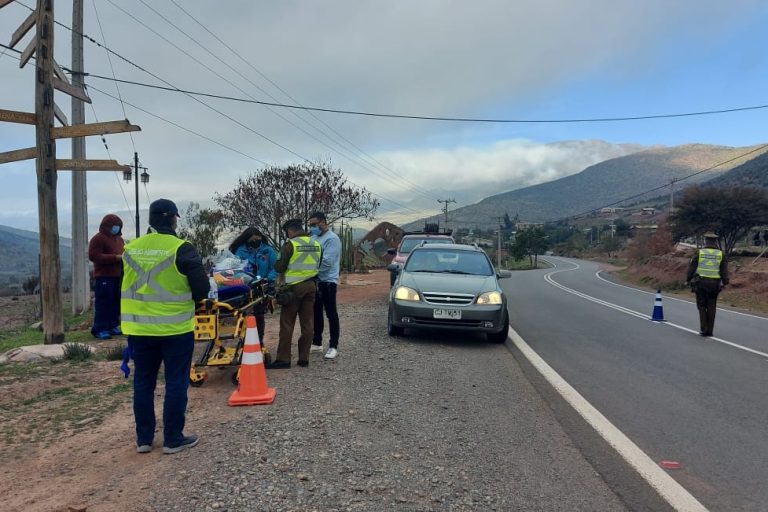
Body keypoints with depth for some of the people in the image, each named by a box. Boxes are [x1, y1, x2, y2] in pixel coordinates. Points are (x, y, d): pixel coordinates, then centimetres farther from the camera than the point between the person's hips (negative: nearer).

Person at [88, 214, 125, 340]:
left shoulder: (119, 239, 19)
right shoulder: (98, 238, -7)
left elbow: (123, 253, 32)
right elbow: (93, 256, -17)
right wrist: (116, 257, -20)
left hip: (117, 276, 8)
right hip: (104, 277, -8)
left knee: (115, 303, 7)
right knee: (103, 303, -8)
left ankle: (112, 326, 14)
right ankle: (99, 329, -5)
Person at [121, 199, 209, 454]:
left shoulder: (130, 249, 3)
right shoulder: (182, 249, -13)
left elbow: (127, 285, 13)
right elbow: (202, 289, -13)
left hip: (138, 328, 5)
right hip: (175, 328, -5)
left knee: (143, 383, 14)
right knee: (176, 384, 6)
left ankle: (144, 438, 22)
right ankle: (173, 439, 12)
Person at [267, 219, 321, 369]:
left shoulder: (290, 244, -10)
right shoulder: (316, 244, 7)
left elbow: (280, 266, -8)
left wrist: (282, 276, 12)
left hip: (294, 287, -5)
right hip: (311, 286, 5)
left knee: (287, 323, 1)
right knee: (307, 323, 8)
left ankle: (283, 359, 2)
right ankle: (304, 358, 13)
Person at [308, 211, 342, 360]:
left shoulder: (332, 239, -12)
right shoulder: (314, 237, 14)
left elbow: (327, 262, -21)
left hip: (327, 281, -8)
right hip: (315, 281, 8)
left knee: (331, 314, -3)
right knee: (316, 313, 15)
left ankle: (333, 346, 2)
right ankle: (317, 343, 26)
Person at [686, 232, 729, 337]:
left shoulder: (699, 253, -3)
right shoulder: (720, 254, 2)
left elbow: (691, 267, -3)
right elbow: (724, 270, 1)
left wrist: (688, 280, 5)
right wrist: (724, 283, 6)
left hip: (700, 283, -2)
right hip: (714, 284, 2)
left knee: (702, 306, 6)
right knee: (711, 307, 7)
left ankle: (703, 330, 0)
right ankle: (710, 330, 8)